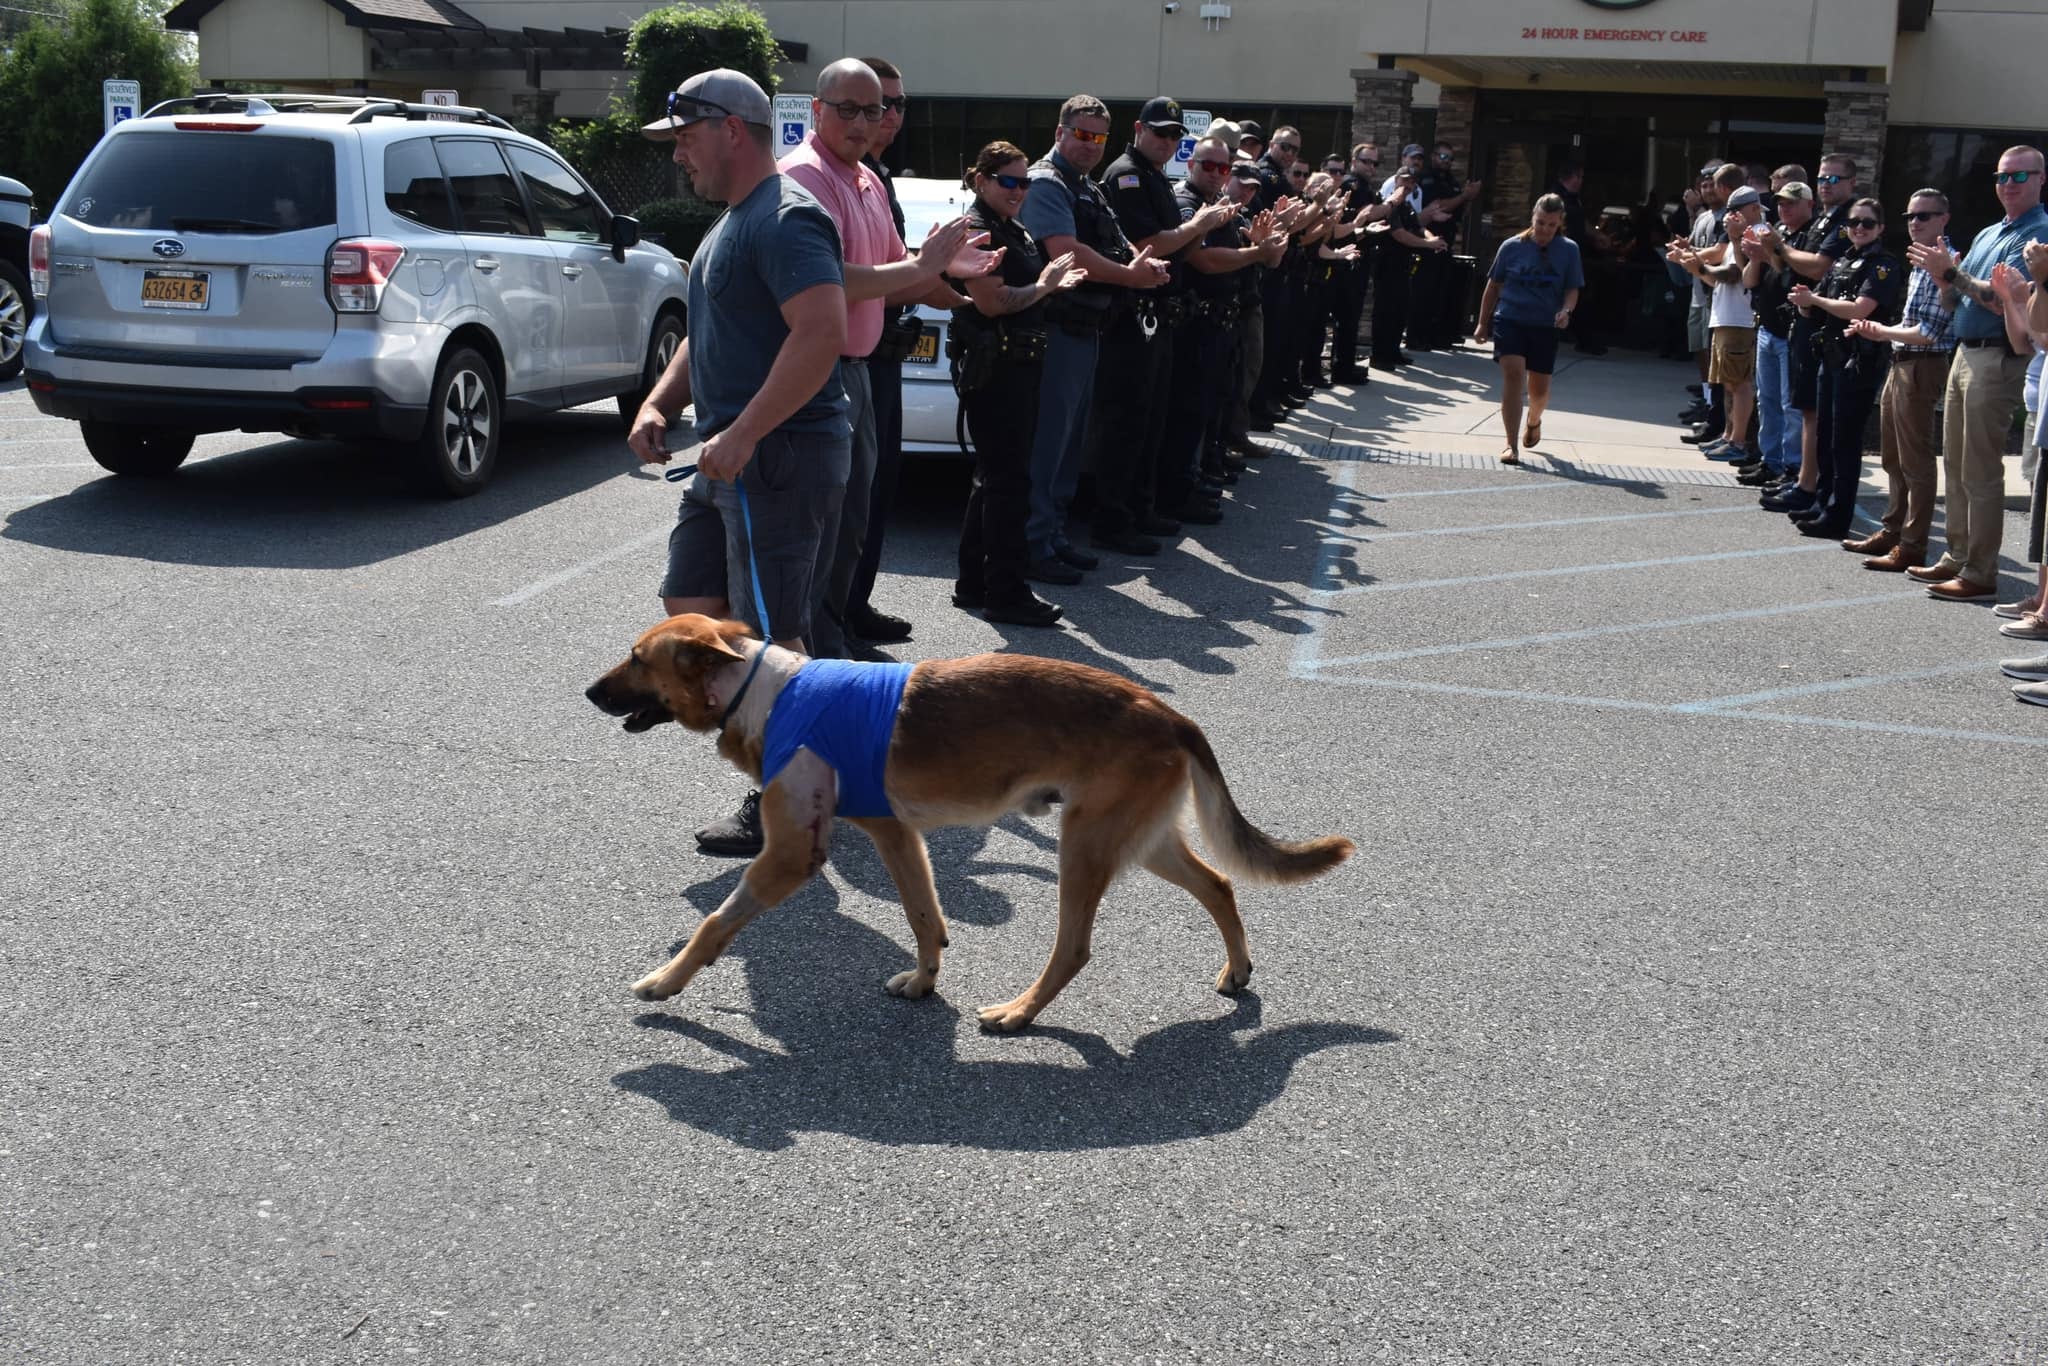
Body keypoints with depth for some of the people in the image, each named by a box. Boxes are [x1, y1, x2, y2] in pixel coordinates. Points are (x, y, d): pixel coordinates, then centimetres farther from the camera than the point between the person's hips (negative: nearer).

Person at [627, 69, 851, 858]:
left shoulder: (785, 219, -15)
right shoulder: (732, 221, 18)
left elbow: (823, 333, -27)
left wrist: (743, 434, -27)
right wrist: (659, 404, 10)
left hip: (781, 456, -11)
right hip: (729, 457, 11)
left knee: (768, 636, -5)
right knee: (689, 610, 13)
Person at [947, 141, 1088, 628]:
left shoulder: (1015, 231, 18)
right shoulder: (976, 230, -11)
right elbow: (991, 301, -21)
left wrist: (1054, 283, 7)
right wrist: (1043, 286, -8)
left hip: (1019, 364, 10)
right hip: (992, 365, -10)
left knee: (996, 475, 14)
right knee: (1008, 478, -8)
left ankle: (973, 583, 22)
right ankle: (1006, 592, -3)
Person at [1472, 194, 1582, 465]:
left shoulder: (1569, 250, 0)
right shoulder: (1512, 246, -2)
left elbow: (1572, 290, 4)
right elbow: (1493, 286, 7)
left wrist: (1566, 311, -18)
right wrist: (1483, 323, 9)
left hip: (1545, 327, 1)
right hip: (1509, 321, -1)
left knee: (1539, 388, 8)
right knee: (1513, 375, -19)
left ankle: (1534, 421, 45)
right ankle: (1511, 445, -16)